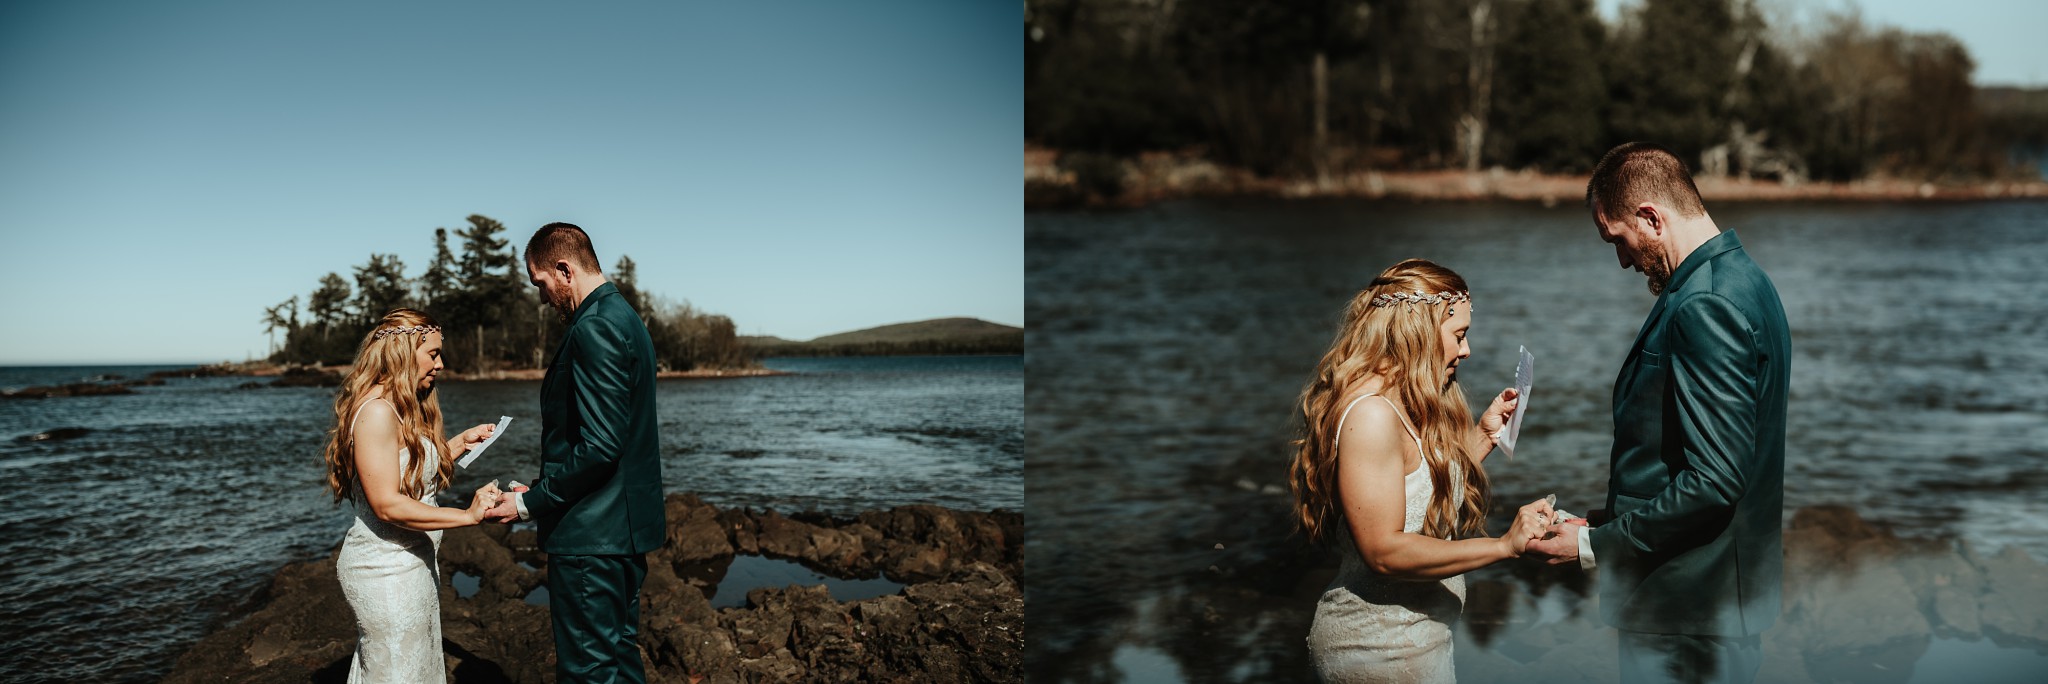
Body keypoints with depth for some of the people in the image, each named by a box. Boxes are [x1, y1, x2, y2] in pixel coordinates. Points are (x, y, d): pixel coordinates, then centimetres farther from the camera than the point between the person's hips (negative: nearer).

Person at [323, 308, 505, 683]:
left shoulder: (405, 407, 10)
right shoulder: (377, 412, -21)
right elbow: (387, 504, -25)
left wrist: (461, 442, 13)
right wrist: (467, 515, -25)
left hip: (412, 563, 10)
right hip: (386, 571, -10)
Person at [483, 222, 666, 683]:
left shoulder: (594, 329, -18)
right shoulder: (624, 317, 14)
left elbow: (599, 446, -24)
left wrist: (531, 502, -14)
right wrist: (542, 491, 17)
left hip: (591, 535, -11)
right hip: (628, 524, 11)